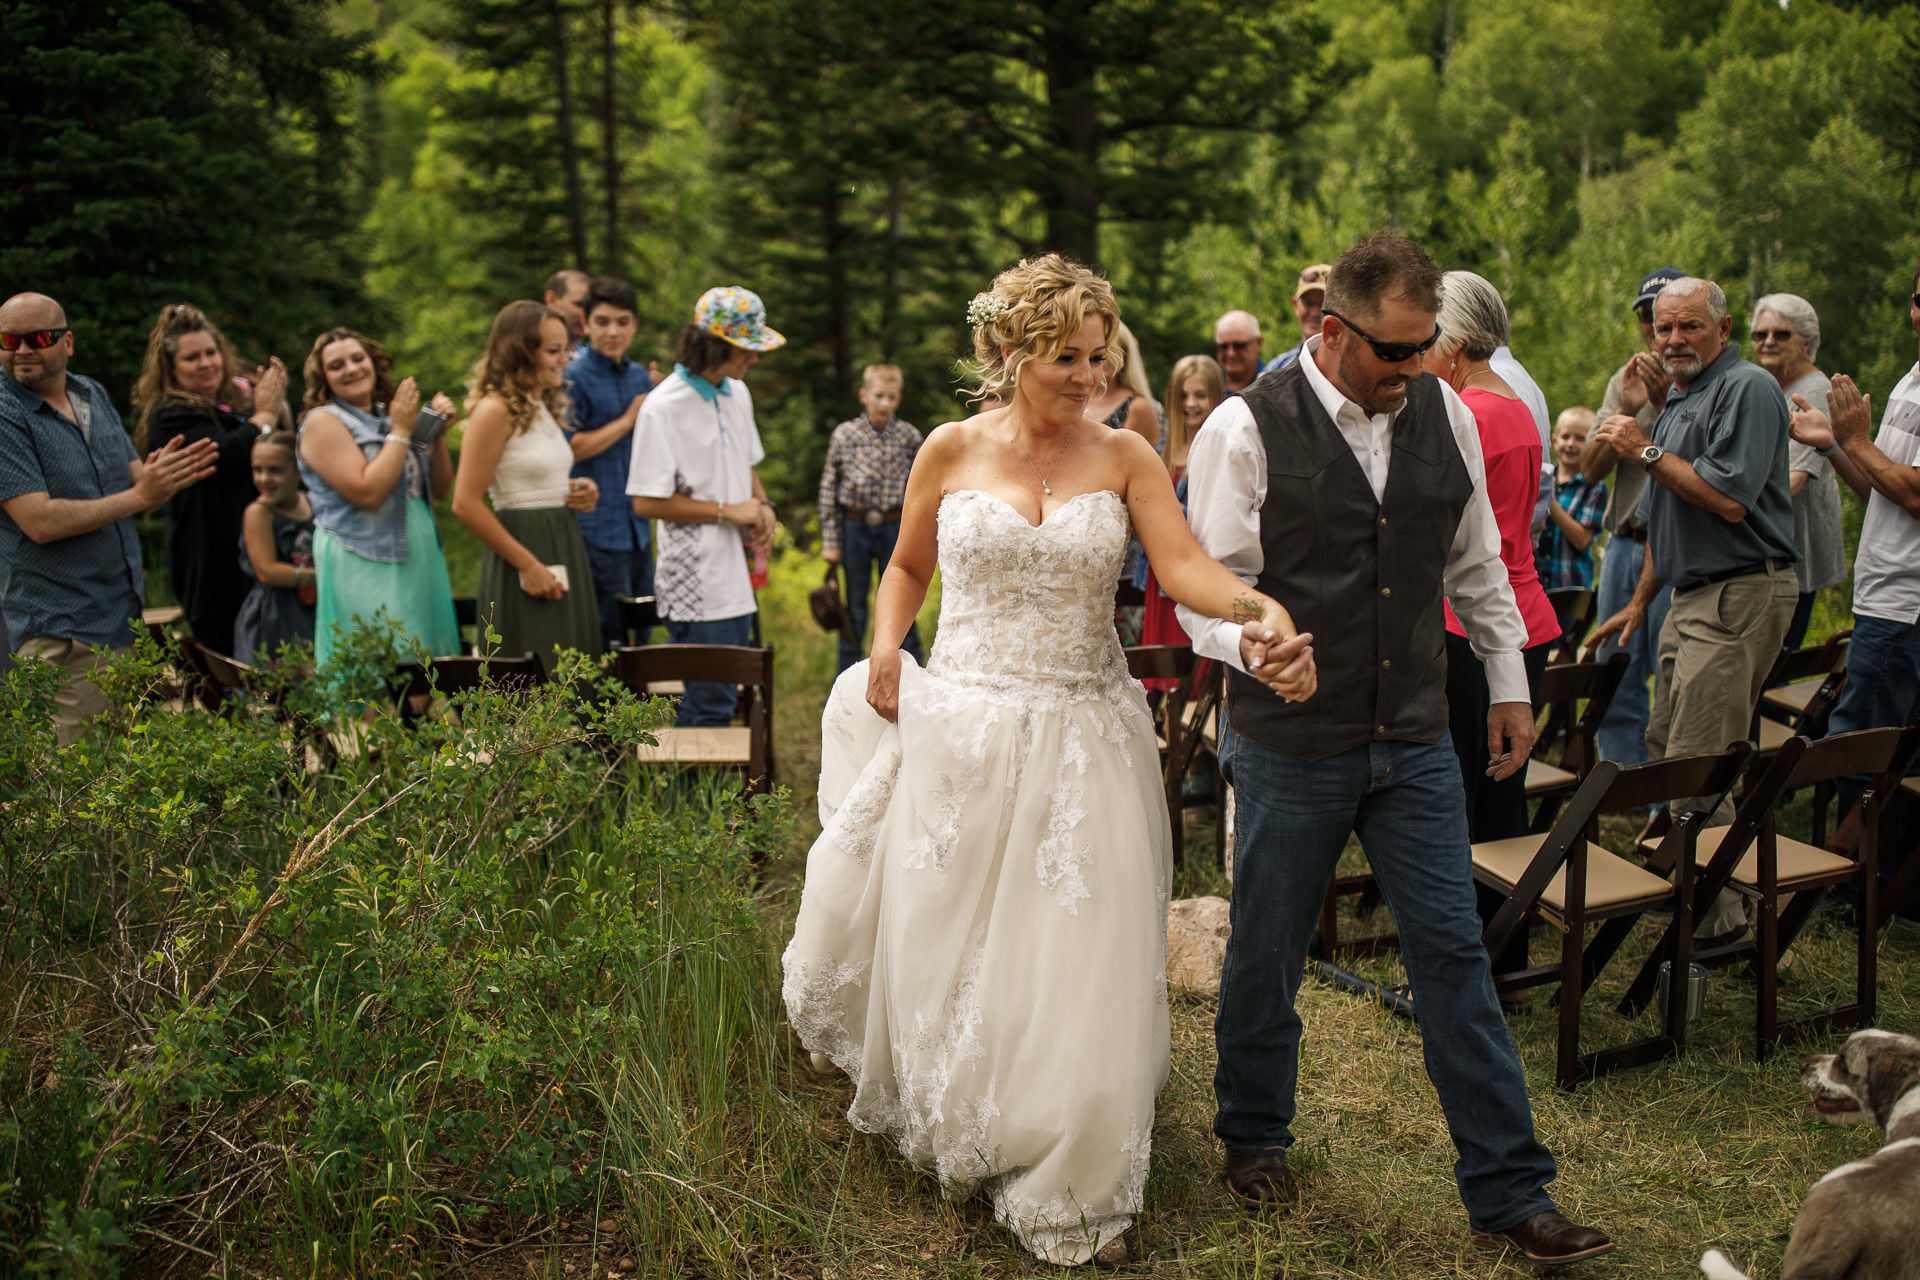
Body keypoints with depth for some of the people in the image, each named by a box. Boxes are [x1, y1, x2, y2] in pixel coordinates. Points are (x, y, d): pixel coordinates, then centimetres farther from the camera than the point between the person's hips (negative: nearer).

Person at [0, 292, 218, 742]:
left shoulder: (93, 395, 10)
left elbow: (138, 490, 12)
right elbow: (40, 521, -20)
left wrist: (162, 479, -12)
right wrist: (139, 495, -20)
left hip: (124, 617, 7)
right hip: (61, 633, -7)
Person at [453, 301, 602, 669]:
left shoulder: (544, 409, 14)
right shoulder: (495, 410, -12)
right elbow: (466, 504, -17)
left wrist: (580, 492, 5)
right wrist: (529, 566, -18)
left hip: (564, 551, 9)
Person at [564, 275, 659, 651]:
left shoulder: (641, 377, 12)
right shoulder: (574, 377, -8)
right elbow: (569, 448, -15)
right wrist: (628, 419, -11)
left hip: (638, 527, 7)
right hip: (598, 530, -7)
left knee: (641, 634, 14)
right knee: (610, 639, -4)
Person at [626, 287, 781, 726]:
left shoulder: (737, 393, 11)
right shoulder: (664, 407, -15)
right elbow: (647, 501, -16)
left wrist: (762, 506, 3)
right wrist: (728, 512, -14)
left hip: (735, 580, 8)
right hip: (697, 587, -8)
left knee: (724, 701, 14)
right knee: (710, 707, -6)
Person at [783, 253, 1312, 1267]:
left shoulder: (1126, 458, -1)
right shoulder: (952, 451, 1)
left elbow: (1183, 563, -16)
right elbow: (907, 566, 15)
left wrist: (1256, 608, -35)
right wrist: (886, 646, -2)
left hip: (1081, 739, 0)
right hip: (960, 730, 0)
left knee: (1076, 955, 3)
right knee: (943, 940, 9)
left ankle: (1069, 1183, 24)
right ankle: (951, 1126, 38)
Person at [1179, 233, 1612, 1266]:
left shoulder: (1444, 415, 4)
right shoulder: (1245, 429, -11)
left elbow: (1476, 561, 16)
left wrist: (1508, 681, 18)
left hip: (1416, 740, 4)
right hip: (1290, 744, -3)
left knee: (1455, 956, 4)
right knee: (1266, 954, 11)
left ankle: (1508, 1194, 14)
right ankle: (1253, 1138, 36)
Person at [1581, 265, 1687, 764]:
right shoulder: (1623, 381, 16)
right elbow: (1591, 468, 5)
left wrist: (1667, 402, -22)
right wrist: (1627, 409, -10)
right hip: (1624, 544, 6)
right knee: (1614, 687, 9)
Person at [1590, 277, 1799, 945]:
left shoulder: (1747, 388, -11)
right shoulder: (1679, 400, 21)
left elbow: (1730, 499, -23)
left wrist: (1647, 451, -15)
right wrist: (1640, 601, 27)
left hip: (1742, 595, -10)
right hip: (1692, 597, 10)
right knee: (1666, 745, 14)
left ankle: (1720, 915, -4)